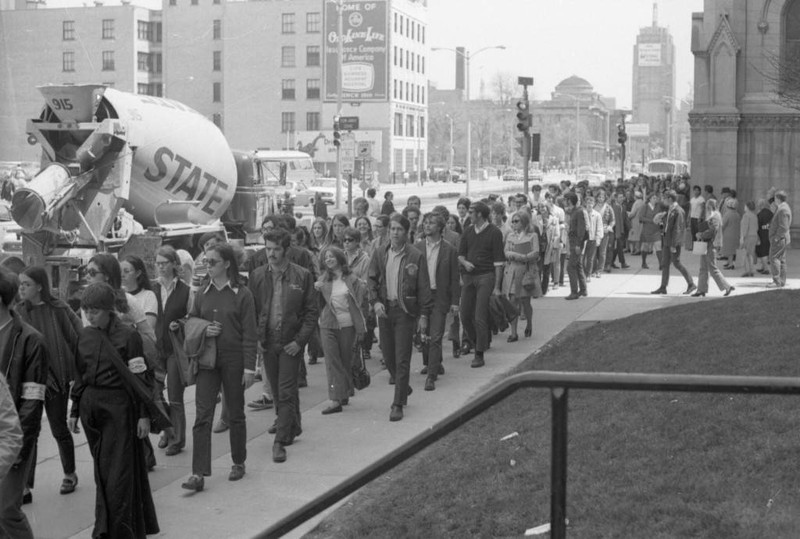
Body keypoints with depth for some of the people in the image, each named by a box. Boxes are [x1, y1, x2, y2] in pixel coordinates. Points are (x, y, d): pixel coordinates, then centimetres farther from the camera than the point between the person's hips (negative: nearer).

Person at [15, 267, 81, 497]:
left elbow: (77, 339, -6)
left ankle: (69, 474, 30)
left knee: (59, 429, 10)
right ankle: (26, 485, 4)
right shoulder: (18, 311, -1)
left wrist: (76, 371, -7)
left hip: (56, 378, -2)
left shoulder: (58, 309, -9)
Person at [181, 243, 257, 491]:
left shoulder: (242, 295, -5)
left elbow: (249, 334, -7)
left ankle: (238, 463, 28)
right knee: (202, 416, -5)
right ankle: (198, 473, -7)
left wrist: (249, 367, -11)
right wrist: (202, 331, -7)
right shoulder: (202, 294, 6)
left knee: (235, 413, 10)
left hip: (234, 360, -3)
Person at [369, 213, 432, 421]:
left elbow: (424, 287, -4)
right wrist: (375, 301, -9)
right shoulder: (380, 254, 6)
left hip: (405, 310, -4)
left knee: (402, 359, -5)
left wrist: (424, 315, -7)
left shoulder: (415, 256, -5)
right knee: (388, 355, 11)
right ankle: (403, 387, 37)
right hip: (384, 308, 4)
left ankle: (398, 405, -1)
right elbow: (372, 280, 8)